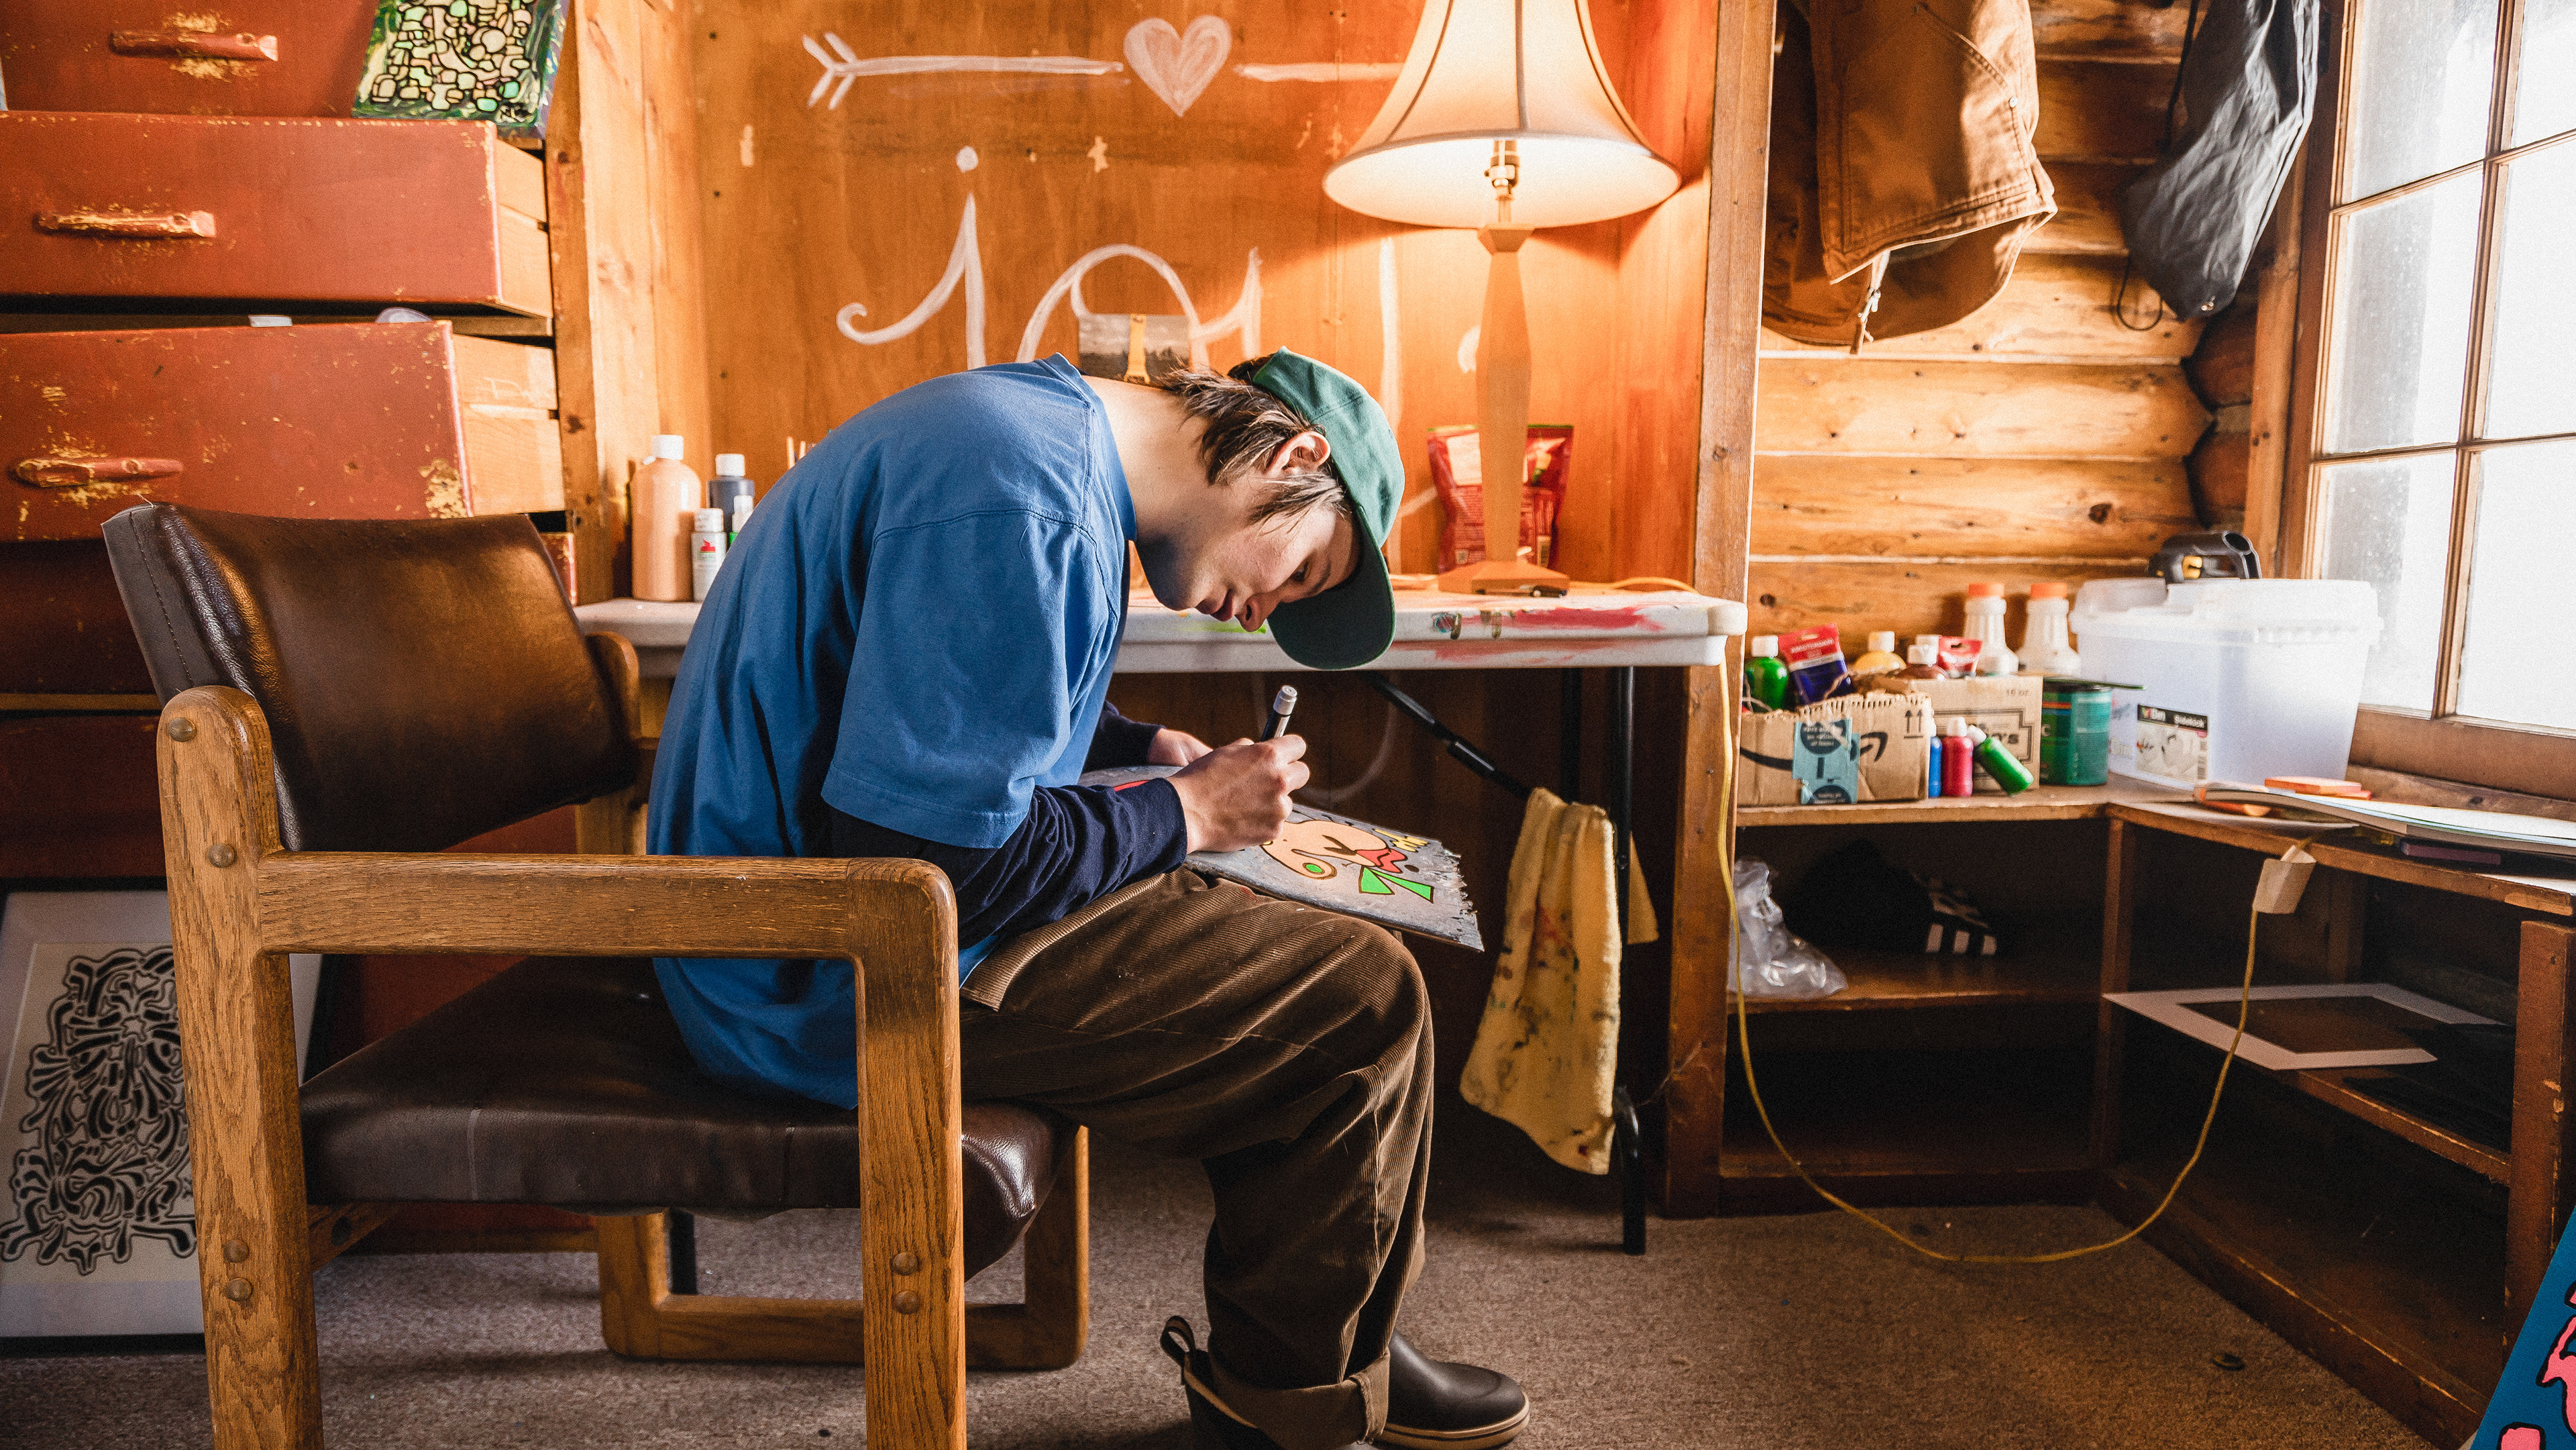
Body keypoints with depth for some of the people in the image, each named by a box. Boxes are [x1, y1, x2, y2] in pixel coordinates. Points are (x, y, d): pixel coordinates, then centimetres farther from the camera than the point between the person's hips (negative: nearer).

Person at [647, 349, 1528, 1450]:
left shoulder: (1035, 424, 10)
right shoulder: (1022, 504, -25)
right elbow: (928, 858, -26)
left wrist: (1146, 753, 10)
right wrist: (1184, 814, -13)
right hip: (841, 979, -11)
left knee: (1288, 948, 16)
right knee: (1365, 998, -9)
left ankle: (1281, 1351, 27)